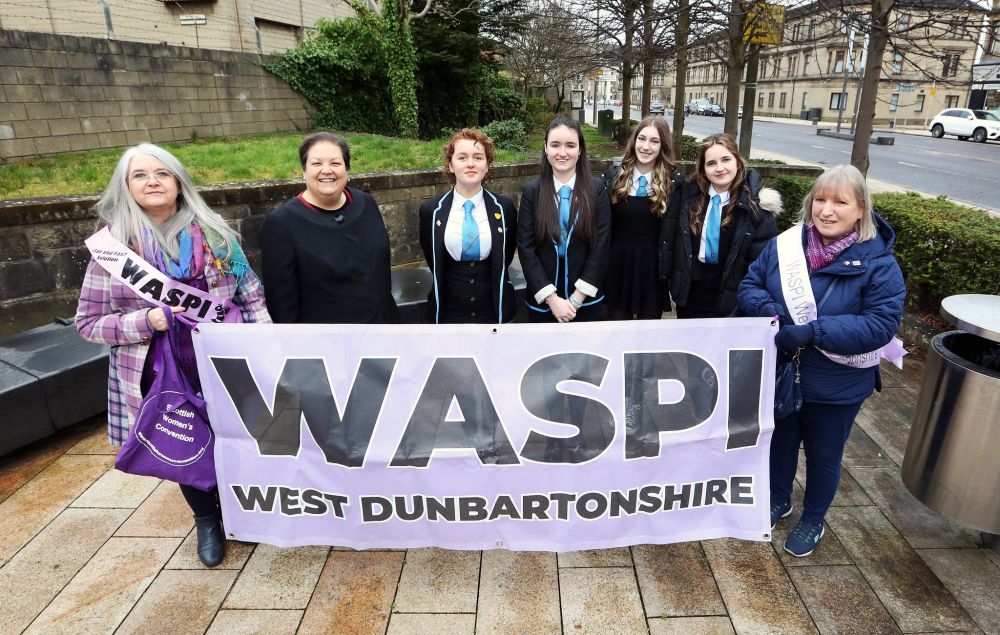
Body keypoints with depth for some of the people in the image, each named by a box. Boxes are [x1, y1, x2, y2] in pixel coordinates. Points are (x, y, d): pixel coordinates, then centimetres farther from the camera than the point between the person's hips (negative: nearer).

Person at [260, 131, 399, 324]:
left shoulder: (366, 204, 0)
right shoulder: (281, 224, -15)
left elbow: (382, 268, 8)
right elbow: (282, 304, -13)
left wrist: (391, 317, 11)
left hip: (383, 319, 4)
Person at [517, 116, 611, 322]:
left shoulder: (597, 189, -2)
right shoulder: (531, 191, -2)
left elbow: (601, 246, -6)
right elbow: (526, 249, -6)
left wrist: (576, 299, -11)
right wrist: (552, 298, -13)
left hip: (587, 302, 0)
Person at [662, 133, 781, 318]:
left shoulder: (756, 204, -12)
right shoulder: (690, 195, -2)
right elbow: (673, 239, 5)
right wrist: (671, 276, 2)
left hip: (730, 298, -3)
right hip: (689, 293, 3)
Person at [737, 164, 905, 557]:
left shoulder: (878, 262, -17)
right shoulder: (785, 245, -7)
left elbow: (882, 323, -22)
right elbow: (750, 284, 1)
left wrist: (813, 331, -31)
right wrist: (765, 309, -22)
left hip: (837, 386, -3)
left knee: (823, 456, 17)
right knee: (781, 439, 23)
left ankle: (812, 521, 43)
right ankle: (778, 500, 50)